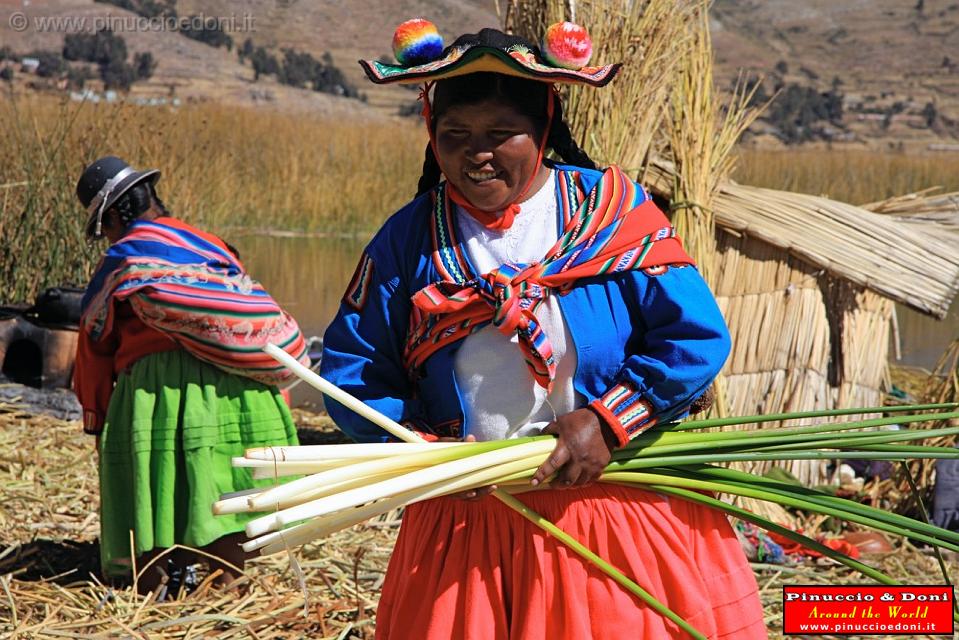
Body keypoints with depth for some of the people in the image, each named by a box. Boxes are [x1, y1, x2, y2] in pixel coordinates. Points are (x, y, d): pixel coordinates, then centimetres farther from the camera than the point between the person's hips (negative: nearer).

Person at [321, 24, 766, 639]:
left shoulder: (612, 210, -5)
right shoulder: (409, 240, -1)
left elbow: (696, 338, -7)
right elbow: (351, 371, 1)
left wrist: (608, 422, -17)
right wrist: (426, 451, -14)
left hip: (624, 507, -1)